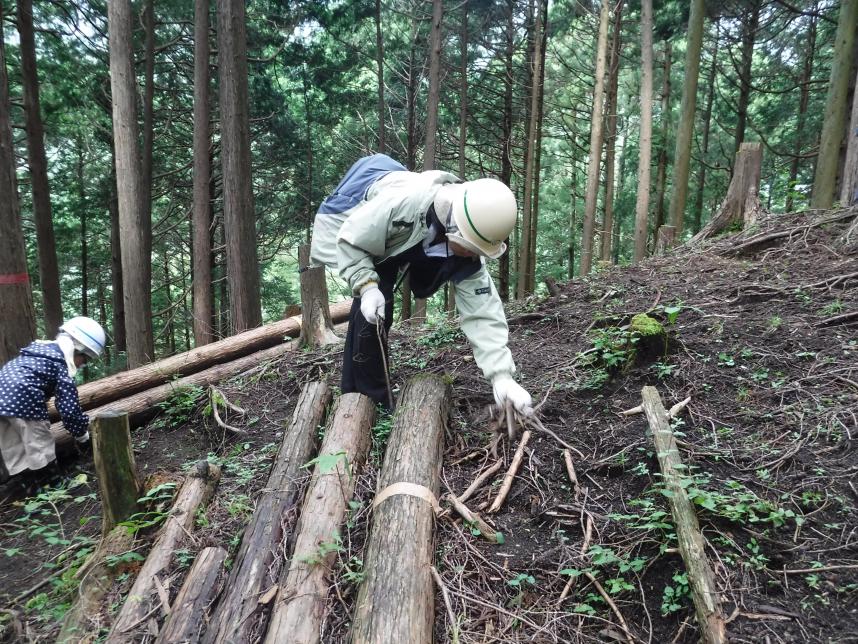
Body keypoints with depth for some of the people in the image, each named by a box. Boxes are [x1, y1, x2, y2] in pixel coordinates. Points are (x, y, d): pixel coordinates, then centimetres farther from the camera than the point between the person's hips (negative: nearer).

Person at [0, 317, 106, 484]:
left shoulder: (40, 347, 23)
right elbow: (68, 407, -3)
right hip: (22, 401, -9)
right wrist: (81, 433, 13)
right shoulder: (62, 364, -2)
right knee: (41, 454, 6)